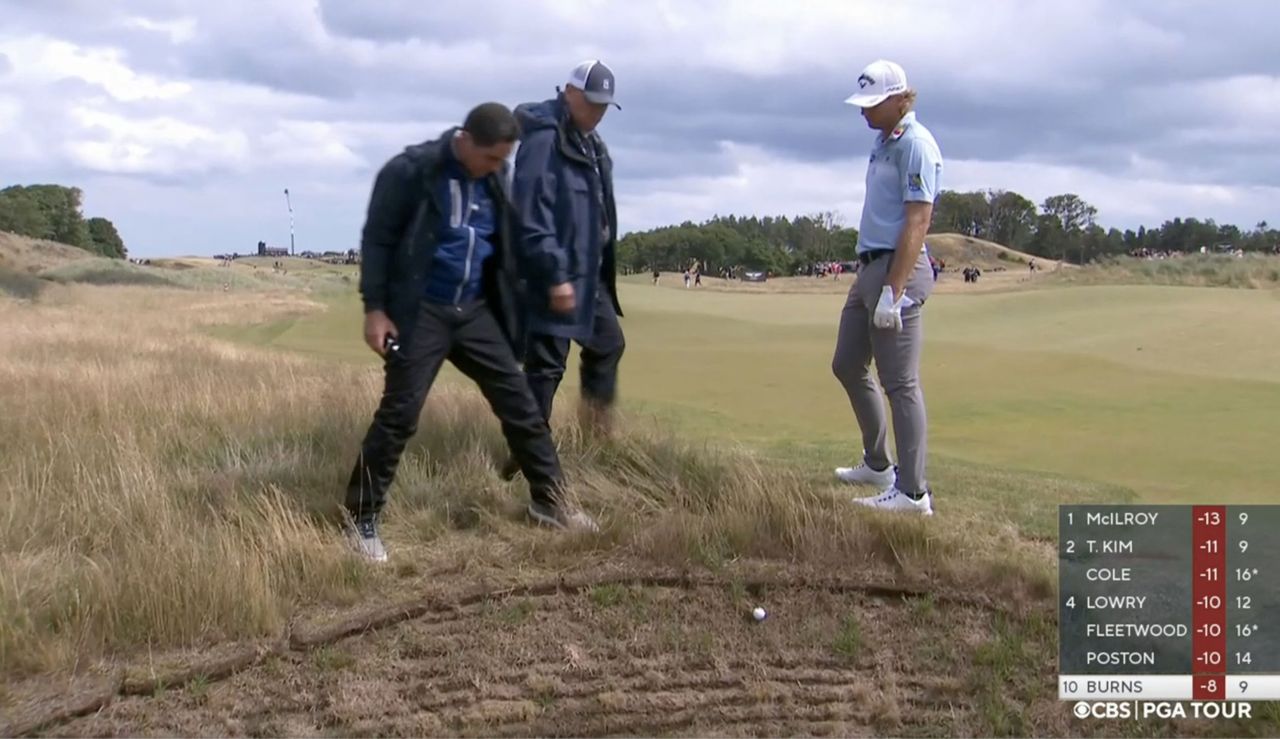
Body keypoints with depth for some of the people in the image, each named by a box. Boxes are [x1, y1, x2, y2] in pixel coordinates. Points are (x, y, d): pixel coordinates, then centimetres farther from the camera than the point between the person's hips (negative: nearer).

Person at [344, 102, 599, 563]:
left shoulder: (495, 177, 4)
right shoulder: (410, 171, -14)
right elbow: (377, 239, -9)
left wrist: (509, 305, 16)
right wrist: (375, 308, -13)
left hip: (476, 310, 6)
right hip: (421, 312, -5)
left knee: (519, 403, 6)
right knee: (400, 414, -7)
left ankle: (550, 502, 20)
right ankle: (362, 520, 6)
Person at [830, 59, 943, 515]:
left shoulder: (916, 145, -13)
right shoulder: (883, 141, 15)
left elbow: (917, 224, -20)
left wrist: (892, 291, -24)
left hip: (899, 271, -10)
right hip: (870, 267, 10)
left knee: (900, 382, -7)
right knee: (847, 365, 17)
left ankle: (913, 492, -1)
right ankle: (877, 464, 30)